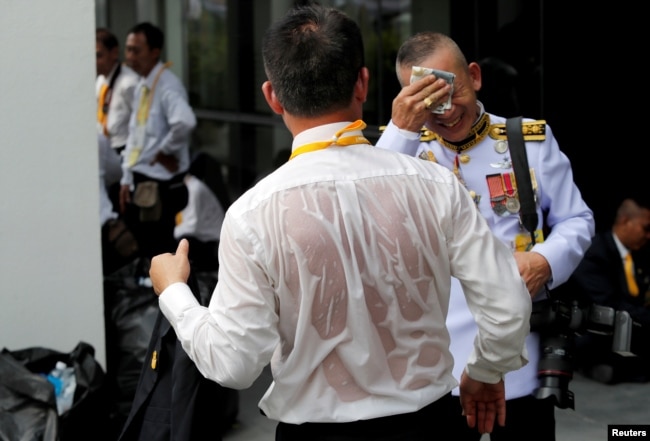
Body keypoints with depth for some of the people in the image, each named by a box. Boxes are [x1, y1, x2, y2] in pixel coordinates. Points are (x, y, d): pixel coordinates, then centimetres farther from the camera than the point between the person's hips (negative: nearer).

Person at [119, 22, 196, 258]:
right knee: (138, 250, 16)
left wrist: (165, 151, -20)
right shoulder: (141, 86, 12)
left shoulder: (167, 86, -17)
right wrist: (127, 179, 13)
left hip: (159, 185, -9)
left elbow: (185, 121, -36)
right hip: (140, 183, 9)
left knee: (158, 253, -3)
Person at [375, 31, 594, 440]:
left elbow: (577, 220, 10)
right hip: (435, 361, -1)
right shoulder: (403, 147, 3)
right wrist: (401, 130, -19)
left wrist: (546, 261, -11)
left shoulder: (532, 139, 6)